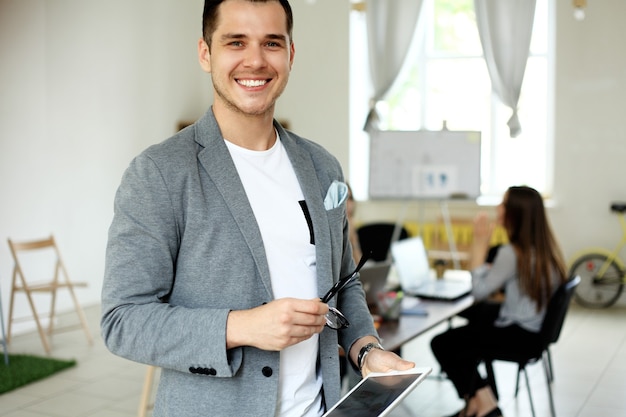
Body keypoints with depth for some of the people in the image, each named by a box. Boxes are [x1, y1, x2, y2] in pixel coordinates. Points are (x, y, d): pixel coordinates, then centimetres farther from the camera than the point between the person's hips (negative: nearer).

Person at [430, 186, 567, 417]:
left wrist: (479, 244, -16)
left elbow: (479, 292, -19)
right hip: (536, 328, 10)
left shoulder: (512, 253, -24)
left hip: (517, 334, -10)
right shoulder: (545, 247, 4)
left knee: (441, 343, 0)